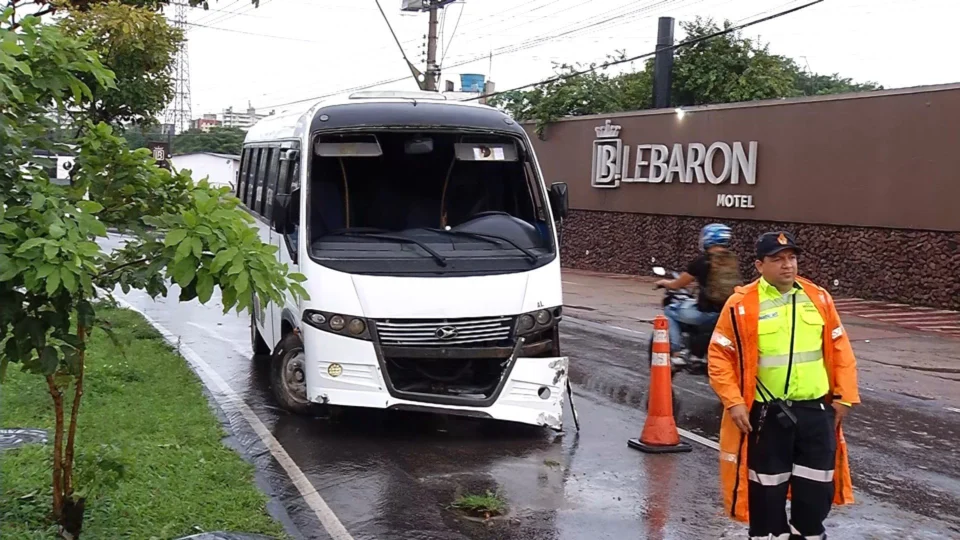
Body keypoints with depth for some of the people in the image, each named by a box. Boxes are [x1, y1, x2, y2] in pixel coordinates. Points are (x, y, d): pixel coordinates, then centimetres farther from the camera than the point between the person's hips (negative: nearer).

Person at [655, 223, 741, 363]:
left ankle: (676, 354, 8)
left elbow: (677, 284, 4)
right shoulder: (733, 262, 7)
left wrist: (664, 282, 26)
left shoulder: (702, 261, -6)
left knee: (669, 312, 17)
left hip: (706, 313, -5)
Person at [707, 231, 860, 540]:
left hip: (816, 409, 3)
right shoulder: (741, 305, -8)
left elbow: (840, 349, 10)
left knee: (817, 484, 10)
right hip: (766, 413, -3)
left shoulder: (818, 298, 4)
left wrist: (844, 396, 6)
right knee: (767, 485, 9)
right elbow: (719, 356, -6)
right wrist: (734, 402, -12)